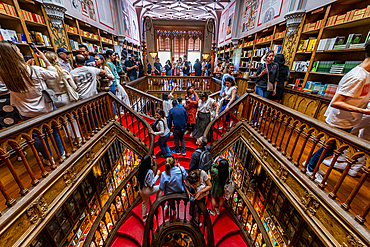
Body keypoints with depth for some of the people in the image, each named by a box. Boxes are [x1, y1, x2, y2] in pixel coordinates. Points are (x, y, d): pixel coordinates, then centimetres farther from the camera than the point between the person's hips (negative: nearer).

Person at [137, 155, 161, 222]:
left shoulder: (141, 168, -10)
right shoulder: (149, 172, -32)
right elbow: (151, 184, -24)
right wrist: (157, 175, -16)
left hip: (141, 189, 7)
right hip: (147, 190, -7)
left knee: (144, 202, 29)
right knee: (159, 187, 19)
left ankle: (144, 217, 50)